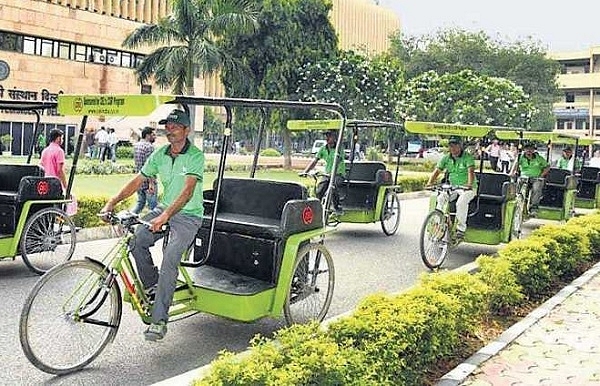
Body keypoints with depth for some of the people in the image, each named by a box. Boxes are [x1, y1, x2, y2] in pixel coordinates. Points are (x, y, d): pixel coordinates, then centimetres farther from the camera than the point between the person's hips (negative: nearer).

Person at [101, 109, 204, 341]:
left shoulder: (195, 156, -13)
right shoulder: (159, 154, 5)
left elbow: (188, 191, -25)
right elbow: (138, 180, 5)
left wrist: (165, 215, -37)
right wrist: (113, 202, -8)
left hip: (188, 215, -6)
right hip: (164, 209, 6)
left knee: (169, 261, -23)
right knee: (137, 239, -21)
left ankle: (159, 320, -16)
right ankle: (151, 286, 3)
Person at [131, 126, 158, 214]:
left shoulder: (136, 145, 10)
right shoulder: (149, 146, -17)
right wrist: (151, 183, -25)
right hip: (147, 181, -8)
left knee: (140, 203, 20)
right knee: (152, 206, 1)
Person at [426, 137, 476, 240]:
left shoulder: (467, 157, -12)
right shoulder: (446, 158, 2)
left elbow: (471, 171, -27)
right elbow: (437, 171, -3)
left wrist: (469, 184, -46)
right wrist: (430, 183, -21)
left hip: (468, 188, -5)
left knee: (461, 202, -33)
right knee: (440, 198, -22)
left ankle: (461, 228, -20)